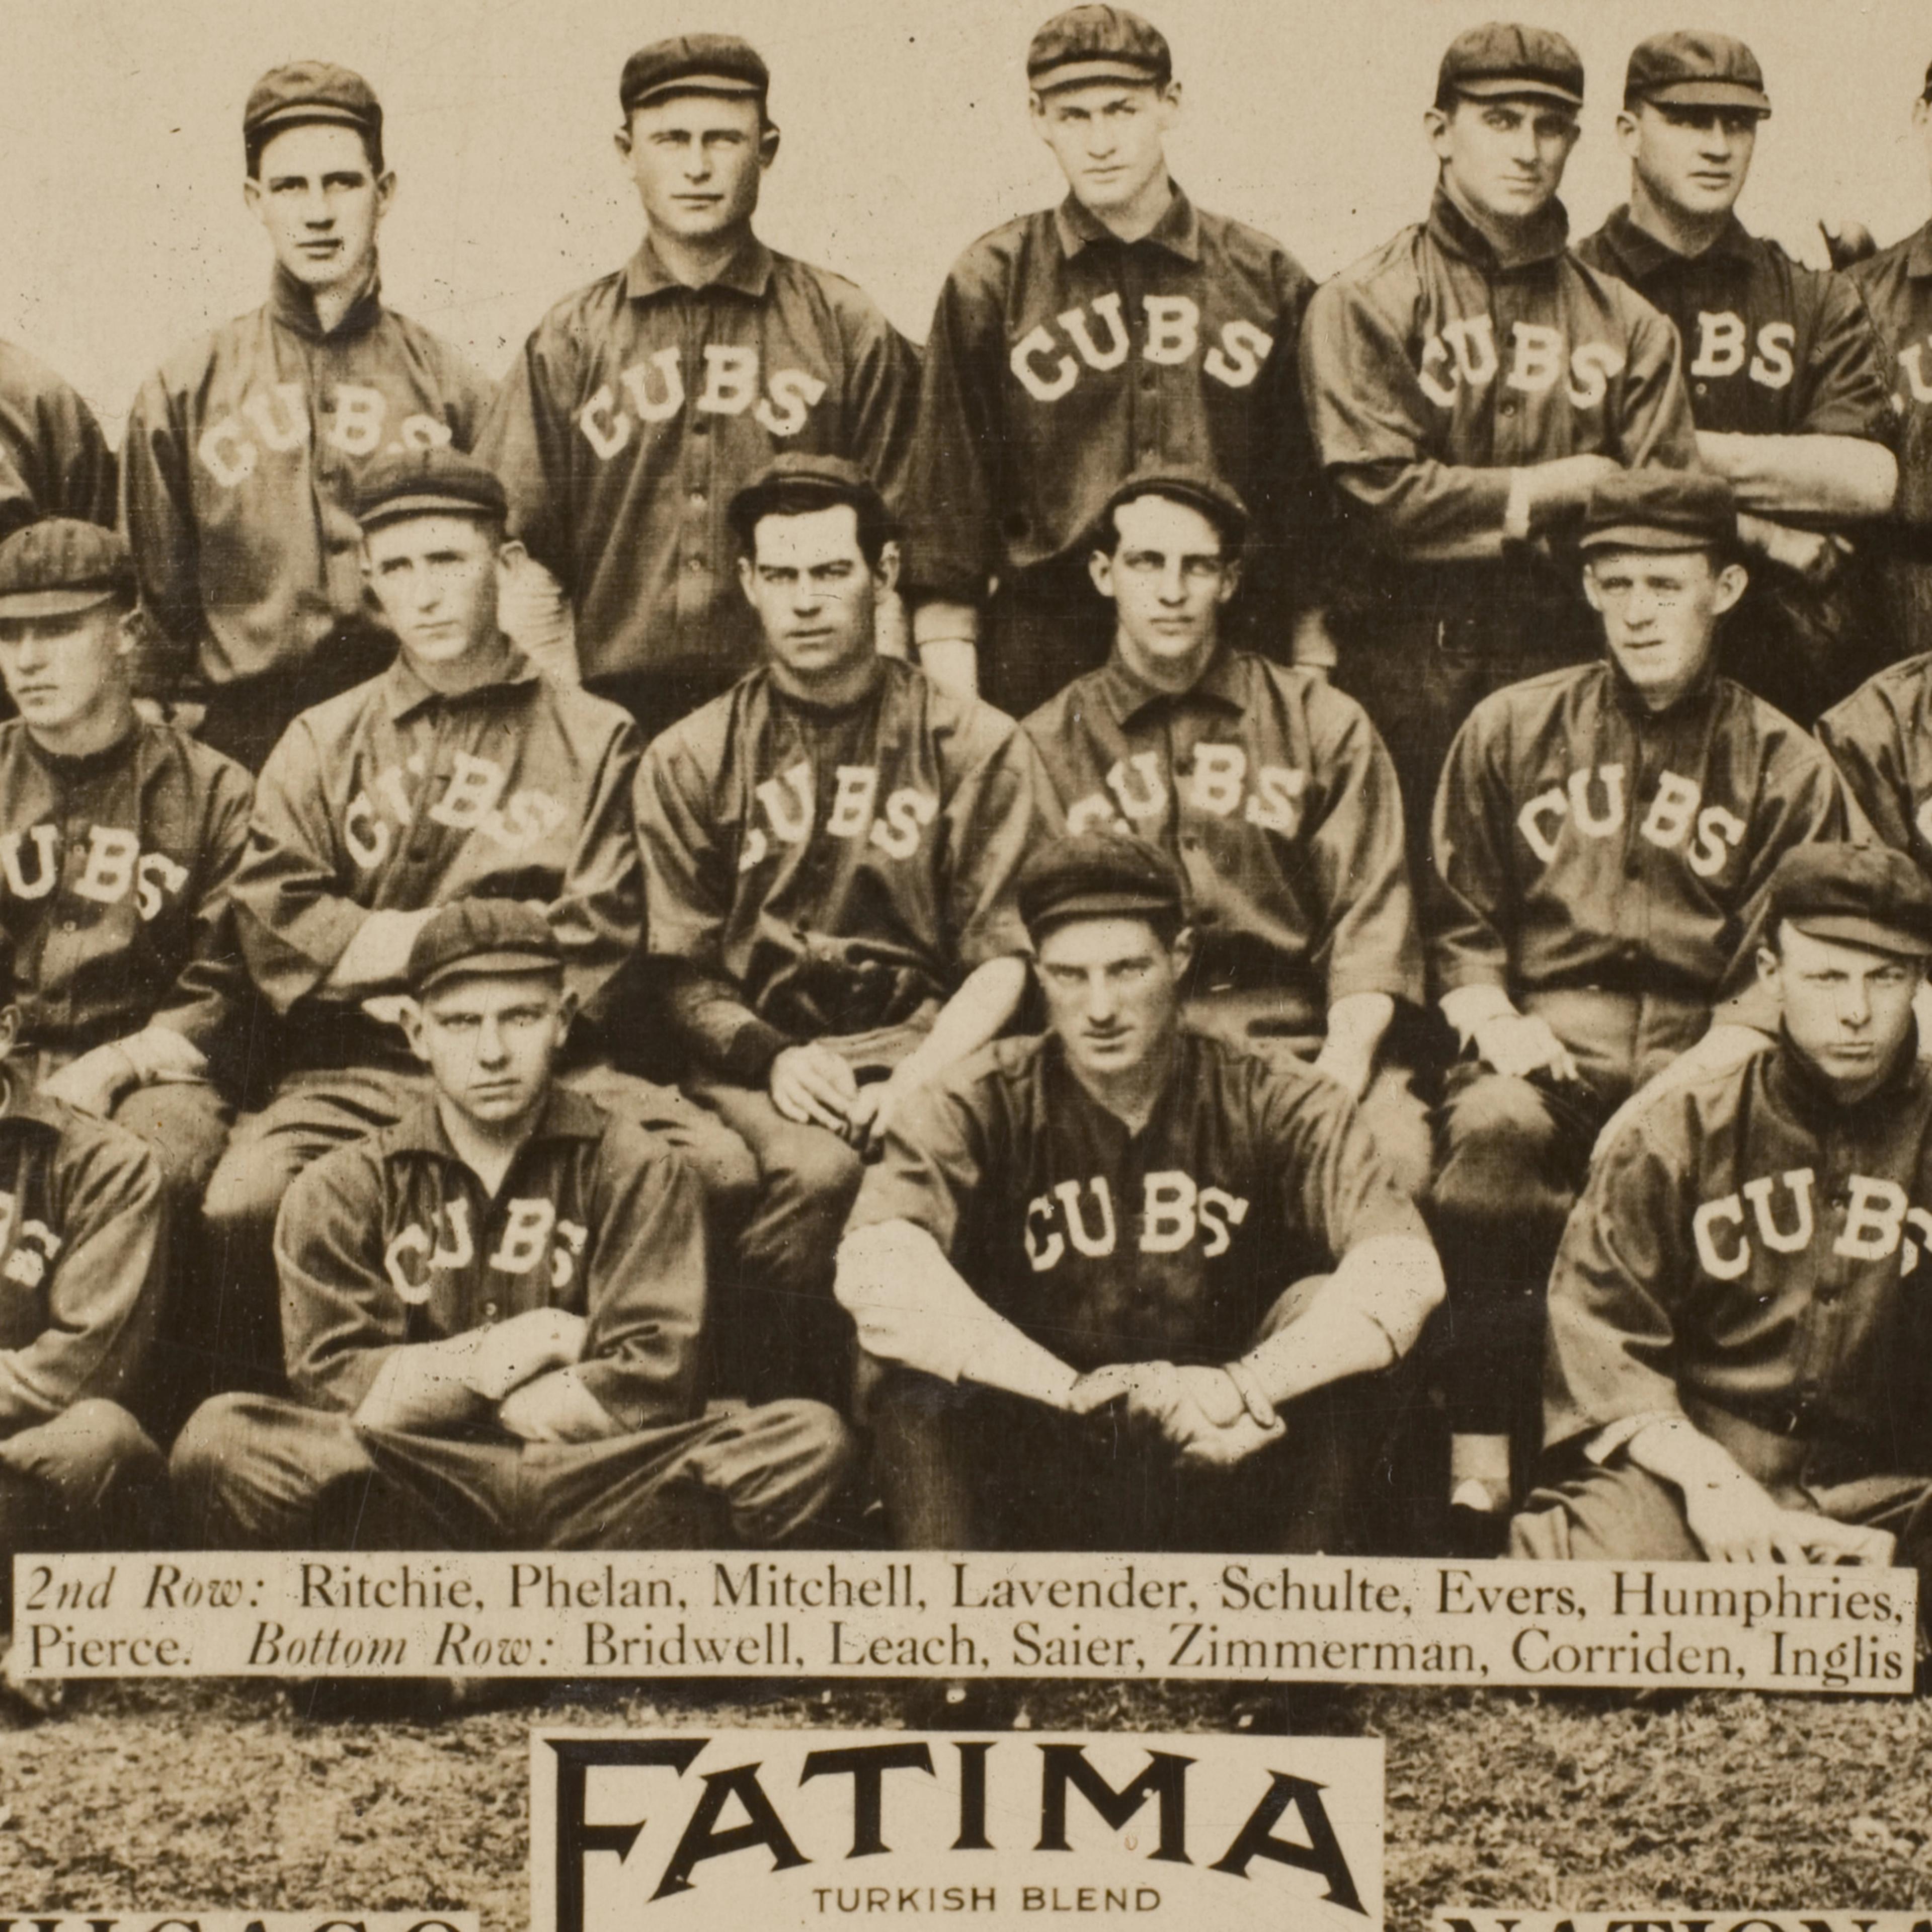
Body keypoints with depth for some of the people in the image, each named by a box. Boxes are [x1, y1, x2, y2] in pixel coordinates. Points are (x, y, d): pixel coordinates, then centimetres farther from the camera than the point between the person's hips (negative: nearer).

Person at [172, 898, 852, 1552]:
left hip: (591, 1483, 1)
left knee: (811, 1440, -27)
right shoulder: (341, 1190, 13)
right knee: (218, 1440, -30)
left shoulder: (635, 1171, 12)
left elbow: (656, 1380, 0)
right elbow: (332, 1389, 2)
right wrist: (488, 1358, -2)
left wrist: (426, 1384, 1)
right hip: (405, 1498, 0)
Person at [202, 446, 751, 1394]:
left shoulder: (594, 736, 15)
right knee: (246, 1200, -30)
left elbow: (592, 954, 5)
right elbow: (277, 935, 3)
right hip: (357, 1072, 0)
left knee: (719, 1170, -27)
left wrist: (383, 948, -3)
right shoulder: (321, 745, 18)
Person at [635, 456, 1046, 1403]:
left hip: (924, 1053, 0)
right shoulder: (688, 761, 15)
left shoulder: (977, 747, 13)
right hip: (755, 1066, 0)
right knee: (814, 1172, -35)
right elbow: (680, 977, 9)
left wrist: (917, 1084, -12)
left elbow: (1004, 962, 5)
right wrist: (773, 1058, -11)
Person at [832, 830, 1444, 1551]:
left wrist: (1244, 1386, -31)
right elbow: (873, 1272, -25)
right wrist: (1077, 1392, -30)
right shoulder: (979, 1106, -6)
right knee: (916, 1367, -28)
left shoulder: (1274, 1105, -4)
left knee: (1334, 1313, -23)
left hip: (1221, 1476, 1)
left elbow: (1405, 1270, -19)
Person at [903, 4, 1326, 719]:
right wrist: (955, 711, -2)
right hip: (1043, 656, -1)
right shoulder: (990, 285, 6)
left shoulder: (1267, 280, 10)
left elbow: (1307, 493, 11)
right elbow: (947, 500, 5)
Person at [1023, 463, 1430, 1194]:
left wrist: (1338, 1068, -10)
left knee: (1392, 1157, -30)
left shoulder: (1323, 723, 17)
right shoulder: (1046, 745, 16)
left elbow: (1372, 921, 8)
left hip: (1303, 1037, 1)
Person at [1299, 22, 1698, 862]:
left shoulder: (1629, 325, 12)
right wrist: (1558, 487, -1)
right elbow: (1382, 494, -9)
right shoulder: (1367, 303, 2)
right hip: (1404, 660, -3)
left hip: (1565, 666, 3)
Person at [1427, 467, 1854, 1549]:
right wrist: (1492, 1017, -3)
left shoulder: (1787, 767, 14)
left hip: (1699, 1061, 0)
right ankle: (1481, 1483, -34)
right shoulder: (1511, 730, 17)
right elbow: (1460, 921, 16)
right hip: (1545, 1045, 0)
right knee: (1489, 1138, -34)